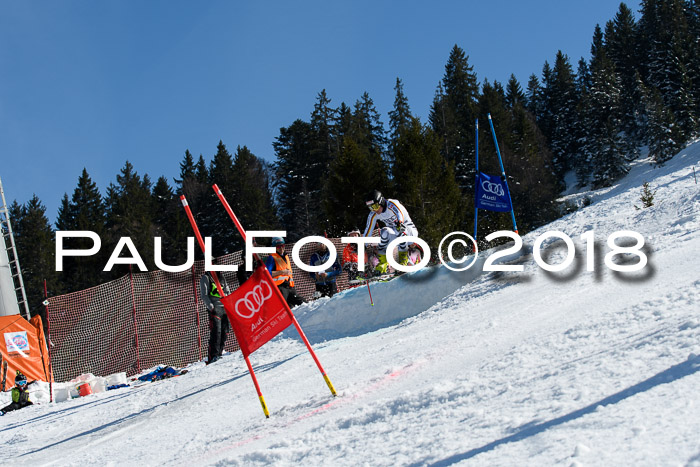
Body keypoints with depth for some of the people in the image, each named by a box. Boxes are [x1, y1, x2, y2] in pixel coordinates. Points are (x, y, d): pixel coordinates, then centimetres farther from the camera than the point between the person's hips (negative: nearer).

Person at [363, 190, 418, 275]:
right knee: (384, 232, -28)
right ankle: (383, 263, -24)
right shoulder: (373, 214, -7)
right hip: (395, 233, 5)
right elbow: (368, 230, -2)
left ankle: (404, 258, -24)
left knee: (401, 230, -38)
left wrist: (400, 222, -65)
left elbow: (399, 212, -44)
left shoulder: (391, 204, -24)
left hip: (410, 230, -5)